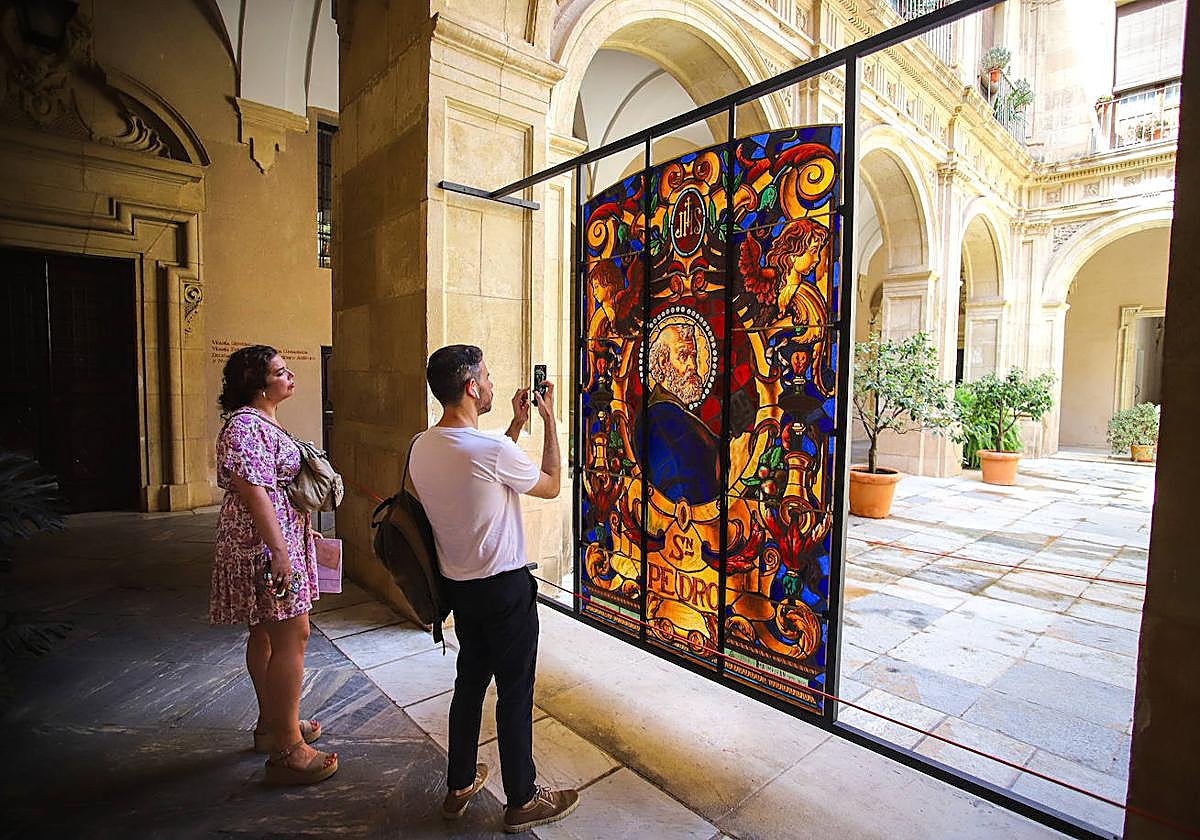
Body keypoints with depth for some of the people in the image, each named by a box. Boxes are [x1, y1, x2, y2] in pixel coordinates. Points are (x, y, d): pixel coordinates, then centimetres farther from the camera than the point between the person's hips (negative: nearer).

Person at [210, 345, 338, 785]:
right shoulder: (246, 426, -18)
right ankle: (287, 750, 4)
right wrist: (279, 551, -27)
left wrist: (300, 532, 25)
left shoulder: (262, 422, 15)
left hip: (278, 539, 11)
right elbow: (252, 490, -25)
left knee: (267, 632, 19)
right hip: (265, 545, -11)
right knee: (291, 636, -6)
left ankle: (272, 723, 34)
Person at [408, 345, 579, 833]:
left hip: (458, 586, 7)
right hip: (504, 588, -7)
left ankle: (459, 786, 39)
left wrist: (516, 425, 14)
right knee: (515, 692, 10)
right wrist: (549, 420, -1)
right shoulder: (494, 449, -25)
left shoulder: (422, 448, -1)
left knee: (470, 680, 23)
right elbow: (552, 486, -7)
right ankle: (522, 801, 29)